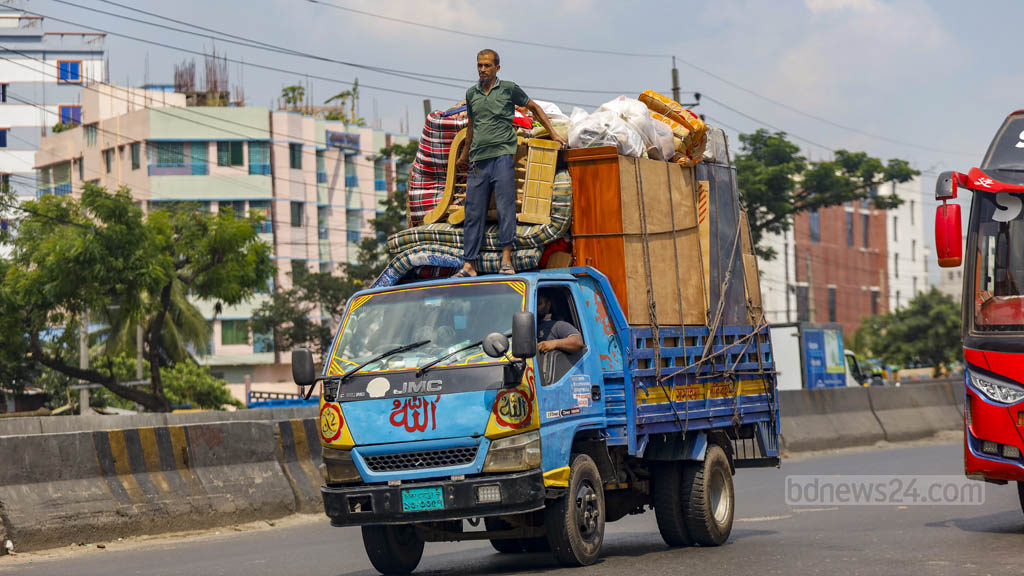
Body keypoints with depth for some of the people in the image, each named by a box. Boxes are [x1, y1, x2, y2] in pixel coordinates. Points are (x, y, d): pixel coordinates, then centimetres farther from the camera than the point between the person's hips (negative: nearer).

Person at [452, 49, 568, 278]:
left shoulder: (509, 89, 4)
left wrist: (553, 134, 11)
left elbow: (534, 108, 16)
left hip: (502, 156, -4)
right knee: (473, 213, 1)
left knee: (505, 208, -10)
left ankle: (506, 259, -10)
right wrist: (464, 154, 37)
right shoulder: (471, 94, 16)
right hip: (478, 161, 4)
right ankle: (469, 265, 2)